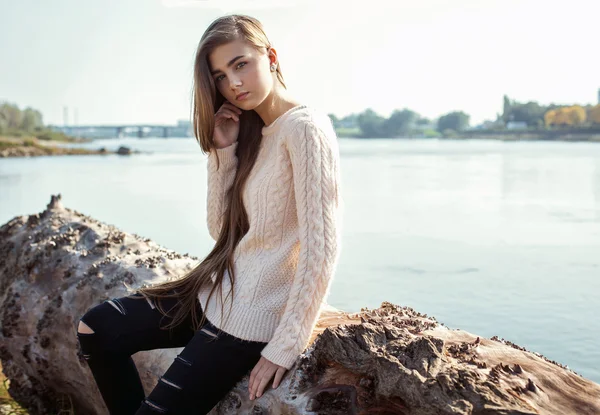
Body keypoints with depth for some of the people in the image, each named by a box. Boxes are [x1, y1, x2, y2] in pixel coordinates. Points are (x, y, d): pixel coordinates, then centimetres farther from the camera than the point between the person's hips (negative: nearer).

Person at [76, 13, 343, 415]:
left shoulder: (305, 127, -17)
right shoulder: (252, 132, 9)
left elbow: (322, 247, -22)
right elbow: (222, 228, 8)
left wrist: (286, 345, -21)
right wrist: (223, 150, -3)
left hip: (256, 311, -9)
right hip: (220, 290, 9)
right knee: (95, 328, 9)